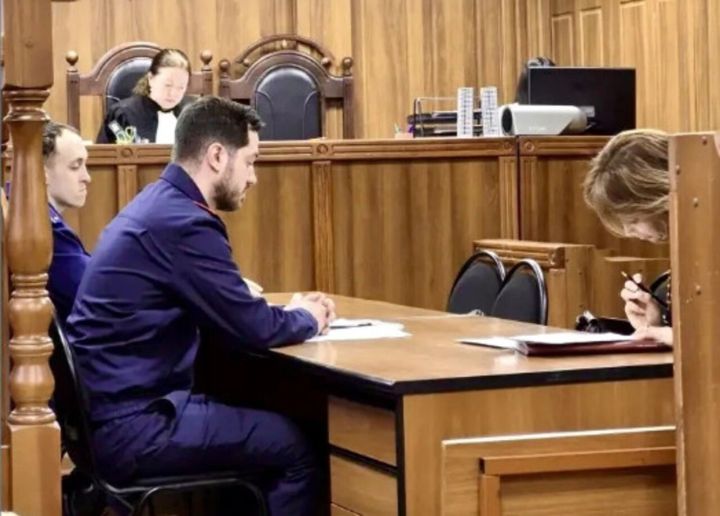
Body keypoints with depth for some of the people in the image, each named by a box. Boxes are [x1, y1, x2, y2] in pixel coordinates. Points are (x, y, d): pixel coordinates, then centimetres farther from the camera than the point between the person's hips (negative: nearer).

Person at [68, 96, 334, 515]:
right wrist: (308, 319, 5)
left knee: (272, 427, 17)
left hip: (114, 410, 10)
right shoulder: (185, 222, -19)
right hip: (131, 425, -10)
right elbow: (251, 328, -14)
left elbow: (229, 310, 22)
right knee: (297, 447, -6)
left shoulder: (160, 206, 13)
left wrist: (288, 311, 11)